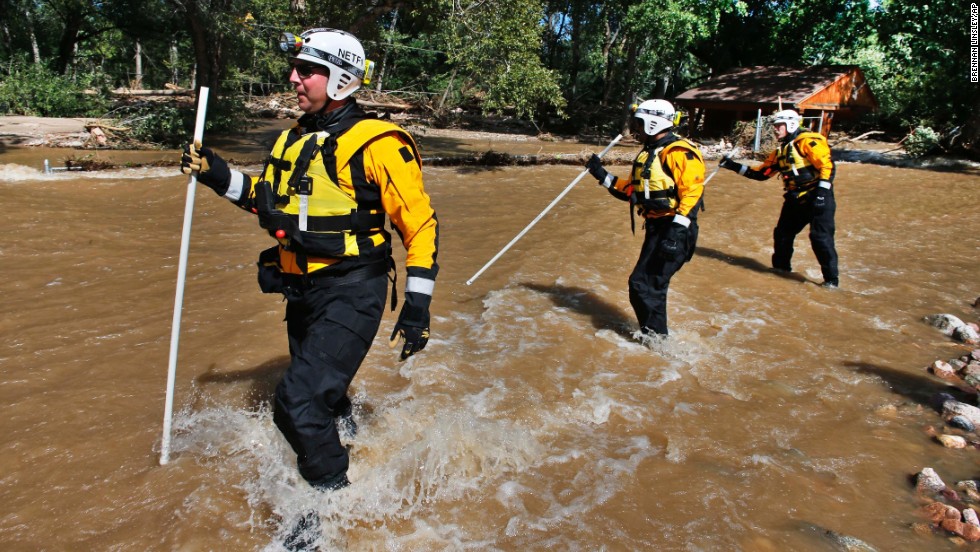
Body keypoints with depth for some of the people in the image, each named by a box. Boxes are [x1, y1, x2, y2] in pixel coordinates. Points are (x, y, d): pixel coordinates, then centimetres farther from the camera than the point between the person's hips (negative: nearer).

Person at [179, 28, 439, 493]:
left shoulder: (377, 144, -15)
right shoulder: (295, 139, 9)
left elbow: (420, 226, -14)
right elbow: (273, 202, 23)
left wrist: (417, 307, -17)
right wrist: (219, 177, 8)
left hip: (351, 295, -8)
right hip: (302, 292, 8)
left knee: (299, 405, -14)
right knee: (321, 393, 26)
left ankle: (334, 497, 9)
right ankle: (347, 433, 57)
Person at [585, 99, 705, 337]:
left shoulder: (678, 152, -14)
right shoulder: (649, 153, 17)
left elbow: (692, 192, -21)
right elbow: (630, 190, 22)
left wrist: (677, 232, -27)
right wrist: (602, 175, 16)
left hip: (674, 231, -10)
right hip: (657, 228, 10)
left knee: (644, 285, -10)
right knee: (643, 285, 15)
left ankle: (655, 338, 2)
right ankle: (653, 335, 29)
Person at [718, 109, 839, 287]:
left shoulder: (808, 141, -11)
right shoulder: (780, 151, 15)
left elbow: (826, 165, -18)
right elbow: (761, 173, 16)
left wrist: (822, 192, -24)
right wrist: (734, 166, 9)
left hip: (818, 198, -8)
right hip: (796, 199, 9)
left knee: (821, 237, -11)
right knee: (782, 233, 14)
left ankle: (831, 278, -2)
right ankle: (781, 266, 35)